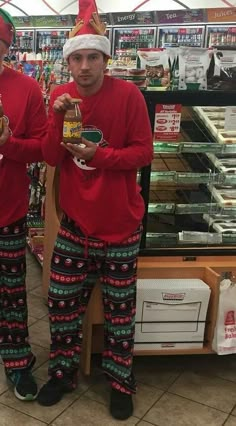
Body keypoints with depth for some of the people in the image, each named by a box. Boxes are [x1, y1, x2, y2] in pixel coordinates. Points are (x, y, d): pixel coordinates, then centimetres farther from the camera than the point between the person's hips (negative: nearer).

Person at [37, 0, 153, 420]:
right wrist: (58, 117, -18)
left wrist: (99, 155, -23)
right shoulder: (60, 96, 1)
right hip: (75, 219, 4)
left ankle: (121, 381, 31)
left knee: (119, 306, 10)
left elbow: (144, 152, -11)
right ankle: (63, 371, 35)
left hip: (120, 222, -3)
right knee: (61, 301, 11)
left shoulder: (128, 94, -11)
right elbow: (51, 158, -3)